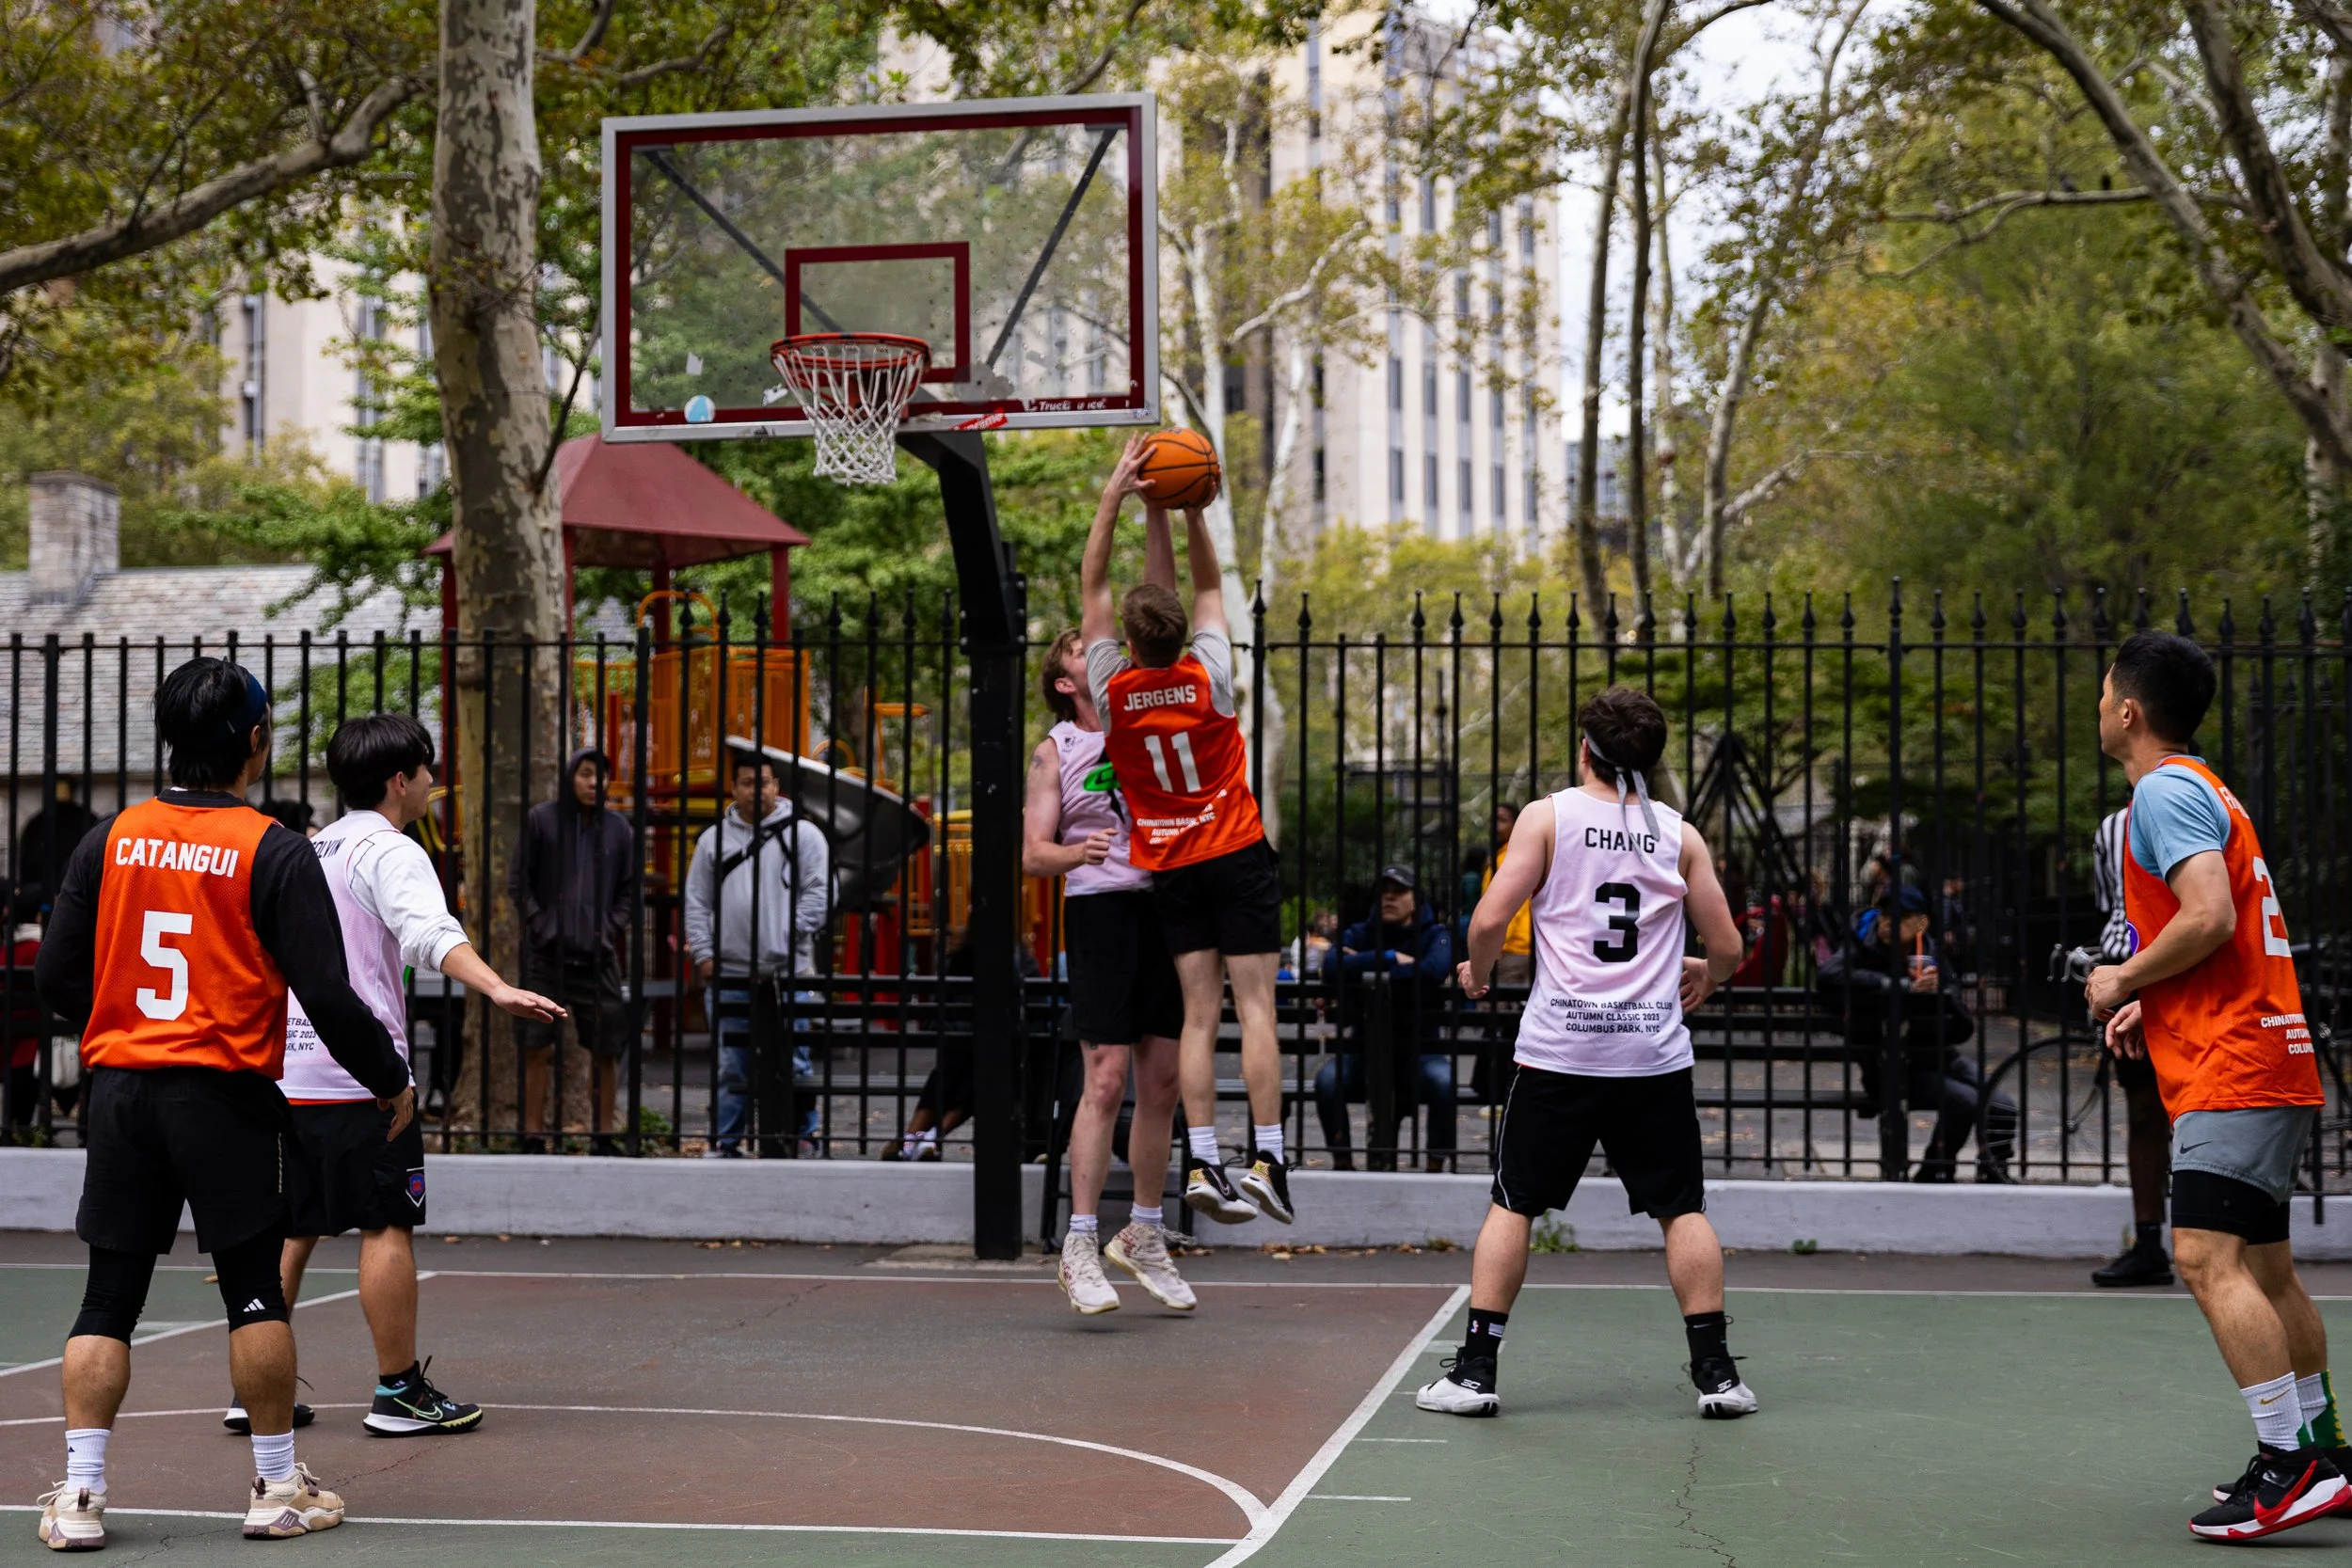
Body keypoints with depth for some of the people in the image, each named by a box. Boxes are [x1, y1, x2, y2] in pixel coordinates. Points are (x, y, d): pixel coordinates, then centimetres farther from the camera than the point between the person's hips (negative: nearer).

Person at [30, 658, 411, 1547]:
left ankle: (80, 1496, 4)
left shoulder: (111, 838, 3)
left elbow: (57, 976, 5)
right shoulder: (275, 852, -9)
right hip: (223, 1097, -3)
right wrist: (391, 1081, 4)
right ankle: (277, 1490, 14)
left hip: (119, 1086, 3)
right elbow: (327, 995, -11)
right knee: (254, 1290, 8)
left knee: (108, 1297, 8)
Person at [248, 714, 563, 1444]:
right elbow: (430, 933, -27)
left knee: (290, 1229, 13)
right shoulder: (389, 850, -7)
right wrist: (497, 989, -41)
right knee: (388, 1226, -2)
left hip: (286, 1070, 8)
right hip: (358, 1069, -8)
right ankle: (399, 1392, 1)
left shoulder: (309, 850, 18)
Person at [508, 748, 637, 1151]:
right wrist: (539, 923, -6)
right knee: (537, 1048, -2)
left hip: (598, 954, 2)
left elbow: (629, 888, 14)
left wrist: (612, 928, 1)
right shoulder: (540, 820, 1)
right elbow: (518, 881, 3)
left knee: (606, 1049, 4)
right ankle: (532, 1133, 5)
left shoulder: (618, 827, 8)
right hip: (546, 953, -2)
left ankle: (604, 1134, 13)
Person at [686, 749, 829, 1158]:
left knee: (793, 1063, -1)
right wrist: (703, 953, 3)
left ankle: (804, 1139, 6)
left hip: (789, 972, -2)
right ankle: (726, 1143, 15)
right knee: (732, 1067, 7)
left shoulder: (802, 834, 4)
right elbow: (697, 901, 13)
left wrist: (791, 933, -10)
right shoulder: (714, 838, 12)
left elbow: (821, 891, -1)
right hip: (730, 973, 2)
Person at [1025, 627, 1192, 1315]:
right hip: (1100, 907, -5)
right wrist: (1080, 852, -23)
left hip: (1165, 903, 5)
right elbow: (1034, 854, -4)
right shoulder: (1054, 751, 3)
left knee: (1162, 1083, 7)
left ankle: (1144, 1237, 19)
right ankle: (1080, 1247, -8)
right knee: (1106, 1080, -12)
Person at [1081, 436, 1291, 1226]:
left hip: (1170, 867, 2)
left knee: (1199, 1014, 1)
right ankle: (1266, 1159, -9)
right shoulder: (1209, 678, -11)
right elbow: (1206, 588, 4)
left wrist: (1115, 497, 1)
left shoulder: (1112, 691, -8)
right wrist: (1186, 510, 0)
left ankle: (1202, 1165, -6)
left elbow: (1093, 587, 0)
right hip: (1238, 857, -2)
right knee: (1255, 1008, -4)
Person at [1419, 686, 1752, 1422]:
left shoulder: (1547, 816, 1)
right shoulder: (1679, 834, 7)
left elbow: (1490, 919, -7)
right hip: (1654, 1051, 1)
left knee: (1512, 1203, 7)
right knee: (1682, 1209, 10)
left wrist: (1477, 972, 13)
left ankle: (1475, 1370, 6)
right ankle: (1716, 1371, 7)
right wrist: (1704, 975, 29)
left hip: (1559, 1050, -1)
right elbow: (1727, 947, 7)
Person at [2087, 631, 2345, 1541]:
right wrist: (2150, 1005, 13)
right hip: (2270, 1063, 11)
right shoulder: (2201, 790, 20)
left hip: (2231, 1074, -11)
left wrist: (2122, 980, -11)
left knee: (2209, 1260, -17)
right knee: (2266, 1270, 16)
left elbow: (2209, 918, -24)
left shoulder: (2166, 792, -11)